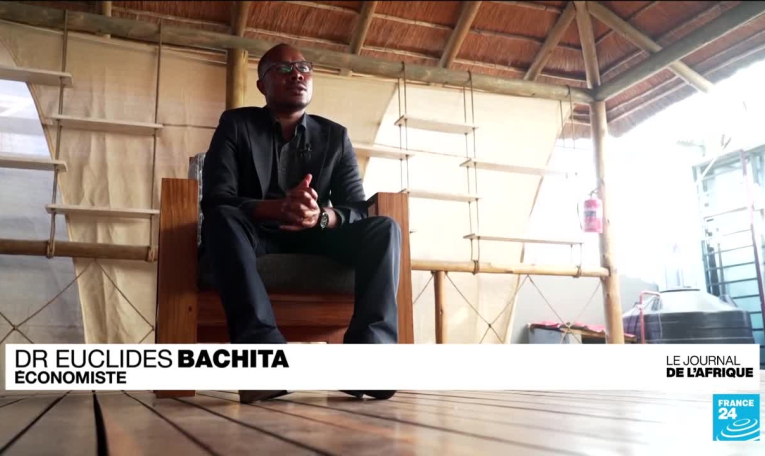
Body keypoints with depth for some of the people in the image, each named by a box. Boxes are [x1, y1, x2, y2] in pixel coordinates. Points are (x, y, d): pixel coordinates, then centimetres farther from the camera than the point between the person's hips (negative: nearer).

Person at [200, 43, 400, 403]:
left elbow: (358, 209, -2)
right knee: (221, 219, -34)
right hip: (255, 236, -2)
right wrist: (277, 208, -34)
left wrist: (321, 216, -27)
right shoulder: (235, 124, 1)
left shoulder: (335, 136, 8)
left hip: (315, 239, 3)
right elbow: (215, 200, -13)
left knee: (383, 229, -21)